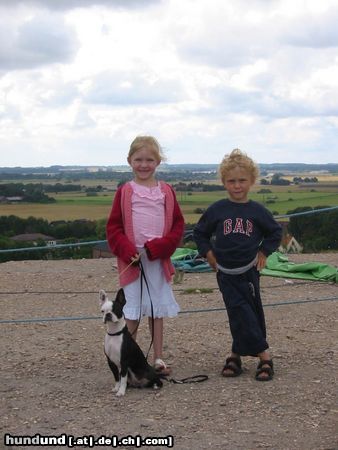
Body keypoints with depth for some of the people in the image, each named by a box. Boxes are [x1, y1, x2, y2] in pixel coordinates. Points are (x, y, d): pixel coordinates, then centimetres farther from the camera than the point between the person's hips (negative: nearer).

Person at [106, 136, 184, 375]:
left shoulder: (166, 191, 5)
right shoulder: (125, 192, 0)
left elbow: (178, 225, 4)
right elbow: (113, 227, 0)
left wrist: (159, 247, -11)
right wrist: (128, 252, -15)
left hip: (159, 260, 2)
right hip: (132, 261, -2)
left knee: (157, 310, 10)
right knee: (132, 313, 0)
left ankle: (158, 359, 19)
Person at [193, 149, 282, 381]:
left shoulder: (257, 211, -2)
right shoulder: (217, 210, -2)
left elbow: (276, 232, 12)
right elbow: (200, 233, 11)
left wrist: (264, 251, 3)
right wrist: (208, 253, 1)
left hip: (249, 270, 1)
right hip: (226, 272, -1)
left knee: (251, 312, 4)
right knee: (241, 312, -9)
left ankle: (237, 354, 16)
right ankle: (264, 355, -5)